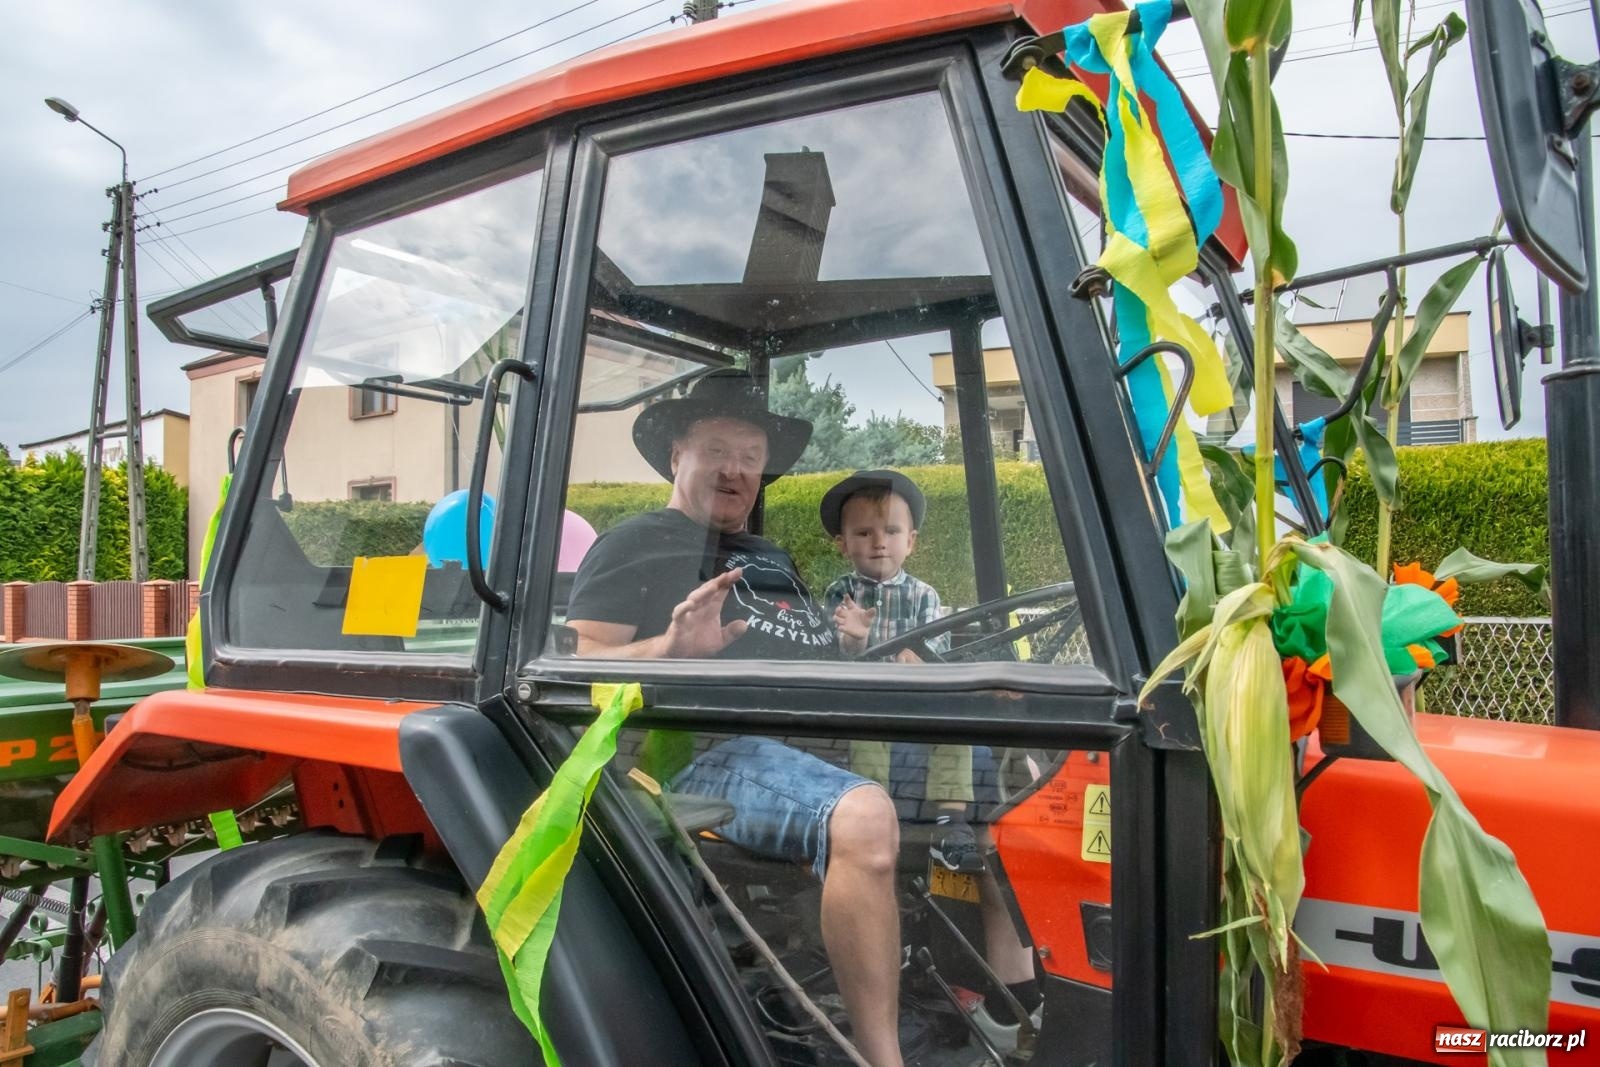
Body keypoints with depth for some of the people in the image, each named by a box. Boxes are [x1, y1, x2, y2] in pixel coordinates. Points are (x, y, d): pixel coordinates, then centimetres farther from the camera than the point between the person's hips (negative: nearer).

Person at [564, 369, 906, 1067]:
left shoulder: (772, 559, 30)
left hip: (819, 740, 8)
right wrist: (670, 647, -21)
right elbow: (578, 666, -3)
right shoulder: (638, 544, 8)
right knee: (862, 819, -35)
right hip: (713, 752, -8)